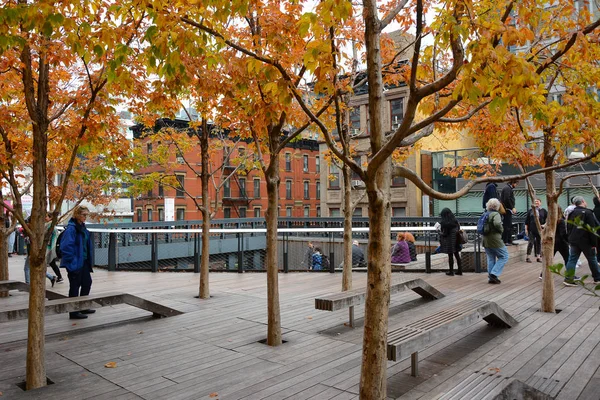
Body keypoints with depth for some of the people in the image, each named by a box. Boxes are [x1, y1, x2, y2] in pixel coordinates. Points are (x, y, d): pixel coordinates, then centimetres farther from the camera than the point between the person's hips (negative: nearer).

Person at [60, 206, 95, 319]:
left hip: (83, 261, 9)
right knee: (75, 286, 1)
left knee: (87, 282, 16)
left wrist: (88, 259, 15)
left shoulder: (82, 227, 10)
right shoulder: (71, 228, -17)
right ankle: (74, 312, 12)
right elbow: (66, 246, -22)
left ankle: (83, 308, 30)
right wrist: (72, 261, -21)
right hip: (75, 263, -9)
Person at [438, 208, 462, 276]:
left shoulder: (444, 223, -16)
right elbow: (458, 229, 9)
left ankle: (451, 271, 11)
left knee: (450, 256, 3)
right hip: (455, 241, 6)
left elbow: (443, 233, -14)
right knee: (457, 255, 13)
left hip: (448, 241, -6)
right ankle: (460, 270, 19)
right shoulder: (455, 220, 2)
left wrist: (441, 241, -1)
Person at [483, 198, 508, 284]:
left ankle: (490, 277, 17)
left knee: (491, 259, 16)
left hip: (486, 240, 8)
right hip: (495, 240, -8)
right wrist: (501, 229, -12)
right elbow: (497, 223, -30)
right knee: (504, 256, 5)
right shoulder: (495, 214, -13)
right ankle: (494, 274, -4)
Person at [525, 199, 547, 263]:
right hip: (532, 230, -1)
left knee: (539, 243, 6)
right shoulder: (530, 211, 8)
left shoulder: (543, 211, 7)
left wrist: (544, 225, -9)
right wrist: (526, 229, 2)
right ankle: (528, 257, -1)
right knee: (531, 242, -5)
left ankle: (538, 257, 15)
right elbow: (526, 221, 8)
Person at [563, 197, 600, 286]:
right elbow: (592, 229, -12)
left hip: (574, 241, 4)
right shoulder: (588, 213, -10)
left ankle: (568, 279, -5)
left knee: (572, 259, 3)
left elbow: (568, 228, 13)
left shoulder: (571, 213, 8)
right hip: (586, 241, -4)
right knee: (592, 259, 11)